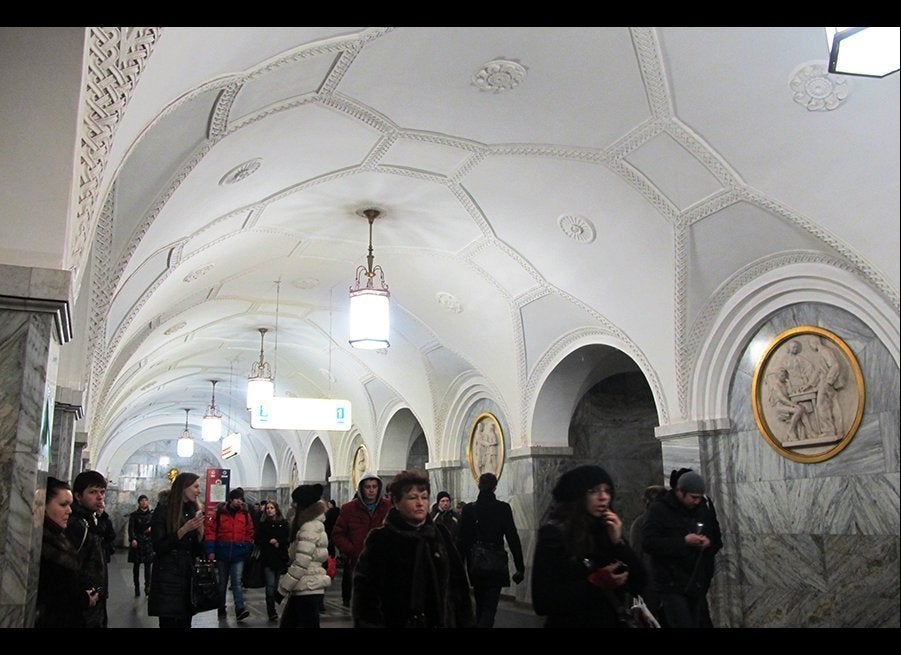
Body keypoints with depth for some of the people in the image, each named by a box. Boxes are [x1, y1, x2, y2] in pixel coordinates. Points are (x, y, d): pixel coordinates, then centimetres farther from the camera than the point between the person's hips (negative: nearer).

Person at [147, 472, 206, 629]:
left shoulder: (193, 511, 9)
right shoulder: (163, 510, -7)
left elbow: (198, 552, 10)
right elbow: (158, 547, -13)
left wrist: (200, 530, -8)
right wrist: (183, 530, -21)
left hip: (188, 576, 5)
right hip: (167, 577, -5)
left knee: (185, 623, 7)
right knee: (169, 622, -3)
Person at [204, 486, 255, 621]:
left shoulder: (245, 514, 2)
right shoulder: (219, 513, -5)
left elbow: (249, 533, 8)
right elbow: (210, 531, -5)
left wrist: (247, 549, 2)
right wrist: (210, 551, -10)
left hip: (238, 554, 0)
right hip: (222, 554, 0)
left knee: (237, 582, -9)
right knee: (222, 582, 13)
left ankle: (240, 609, -14)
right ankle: (221, 609, 26)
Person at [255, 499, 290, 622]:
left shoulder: (284, 523, 4)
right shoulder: (262, 524, 6)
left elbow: (288, 538, 2)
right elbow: (257, 540, 2)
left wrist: (279, 543, -13)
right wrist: (269, 542, -10)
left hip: (280, 558, 1)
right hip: (267, 558, -1)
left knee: (277, 585, 6)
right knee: (270, 585, -9)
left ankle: (272, 611, 21)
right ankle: (272, 613, -5)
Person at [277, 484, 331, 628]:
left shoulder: (309, 527, -18)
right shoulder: (312, 524, 13)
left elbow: (301, 563, -22)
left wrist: (283, 586, -12)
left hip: (308, 589, -10)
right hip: (304, 588, 10)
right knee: (287, 624, 17)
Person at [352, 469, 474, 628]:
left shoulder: (440, 534, 7)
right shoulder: (381, 539, -6)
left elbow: (457, 583, 11)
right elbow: (367, 589, -9)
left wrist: (464, 621, 8)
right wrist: (370, 623, -16)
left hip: (442, 621, 4)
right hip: (398, 621, -4)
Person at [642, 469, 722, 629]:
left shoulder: (705, 506, 6)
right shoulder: (659, 509, -11)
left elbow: (718, 538, 17)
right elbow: (648, 542, -18)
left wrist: (710, 542, -8)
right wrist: (683, 541, -21)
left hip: (698, 583, 6)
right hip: (672, 584, -5)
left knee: (702, 623, 10)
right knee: (684, 624, -12)